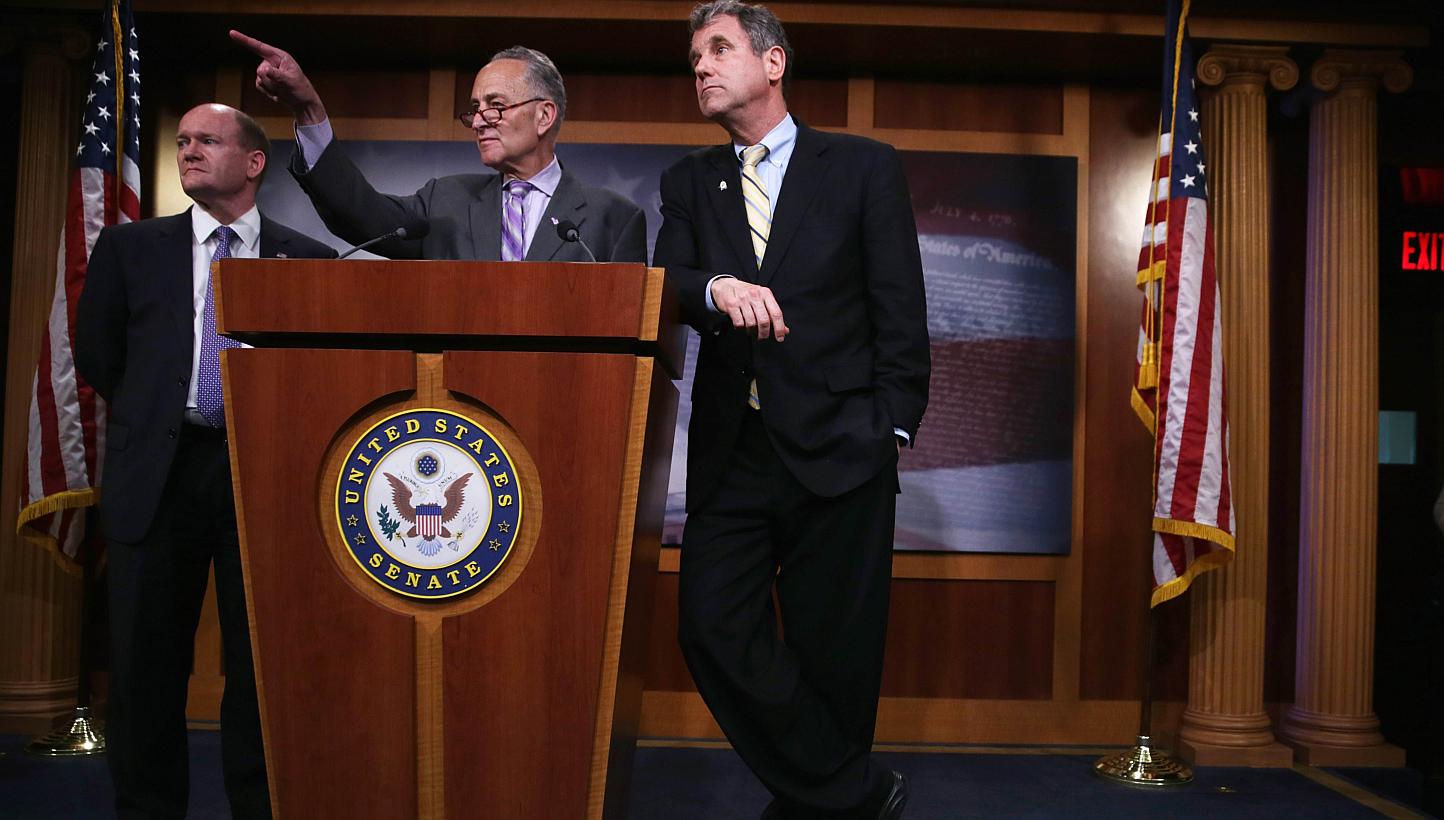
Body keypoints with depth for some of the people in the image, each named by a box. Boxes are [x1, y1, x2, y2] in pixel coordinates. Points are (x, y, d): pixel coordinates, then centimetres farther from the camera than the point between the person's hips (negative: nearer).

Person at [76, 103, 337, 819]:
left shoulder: (308, 259, 5)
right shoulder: (129, 247, 9)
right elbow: (96, 356, 14)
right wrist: (155, 416, 12)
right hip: (158, 474, 1)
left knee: (260, 660, 6)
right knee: (148, 659, 7)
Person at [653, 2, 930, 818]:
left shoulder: (865, 167, 4)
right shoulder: (690, 181, 14)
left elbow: (900, 313, 1)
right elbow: (665, 286, -1)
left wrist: (891, 430, -5)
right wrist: (718, 287, -23)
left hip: (837, 448, -3)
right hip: (731, 452, 4)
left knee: (833, 653, 3)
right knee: (713, 628, -3)